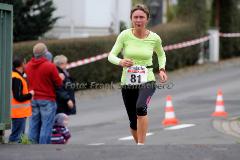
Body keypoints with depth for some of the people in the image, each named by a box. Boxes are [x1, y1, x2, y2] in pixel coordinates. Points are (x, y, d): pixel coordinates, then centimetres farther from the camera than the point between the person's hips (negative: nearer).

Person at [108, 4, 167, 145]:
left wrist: (162, 69, 1)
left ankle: (141, 145, -27)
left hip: (147, 81, -2)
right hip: (128, 82, 2)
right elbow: (111, 55, -6)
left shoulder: (154, 38, -3)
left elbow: (161, 55, 18)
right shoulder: (125, 35, -5)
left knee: (141, 107, -33)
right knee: (134, 122, 9)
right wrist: (120, 62, -27)